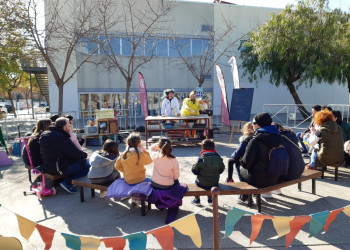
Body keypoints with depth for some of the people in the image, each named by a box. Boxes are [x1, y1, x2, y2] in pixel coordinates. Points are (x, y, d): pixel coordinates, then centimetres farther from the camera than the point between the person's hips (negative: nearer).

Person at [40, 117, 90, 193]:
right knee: (86, 164, -8)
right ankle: (67, 182, -7)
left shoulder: (45, 135, 6)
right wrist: (85, 154, 3)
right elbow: (77, 154, -19)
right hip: (59, 169, -10)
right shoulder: (62, 139, -24)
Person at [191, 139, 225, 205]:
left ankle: (197, 200, 37)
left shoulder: (201, 159, -18)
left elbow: (194, 170, -10)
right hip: (214, 184, 3)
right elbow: (221, 170, 3)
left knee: (196, 180, 30)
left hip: (202, 184, -3)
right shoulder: (218, 158, -10)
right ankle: (210, 199, 44)